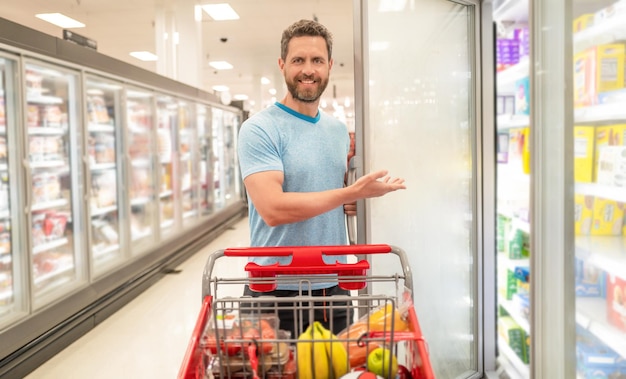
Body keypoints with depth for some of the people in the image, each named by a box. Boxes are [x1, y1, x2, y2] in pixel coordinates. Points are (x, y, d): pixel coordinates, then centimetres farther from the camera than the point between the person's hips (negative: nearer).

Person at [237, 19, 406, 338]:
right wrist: (352, 192, -20)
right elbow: (272, 209, -23)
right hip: (277, 291, -6)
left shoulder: (339, 130, 9)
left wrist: (355, 204, -1)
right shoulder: (259, 129, -11)